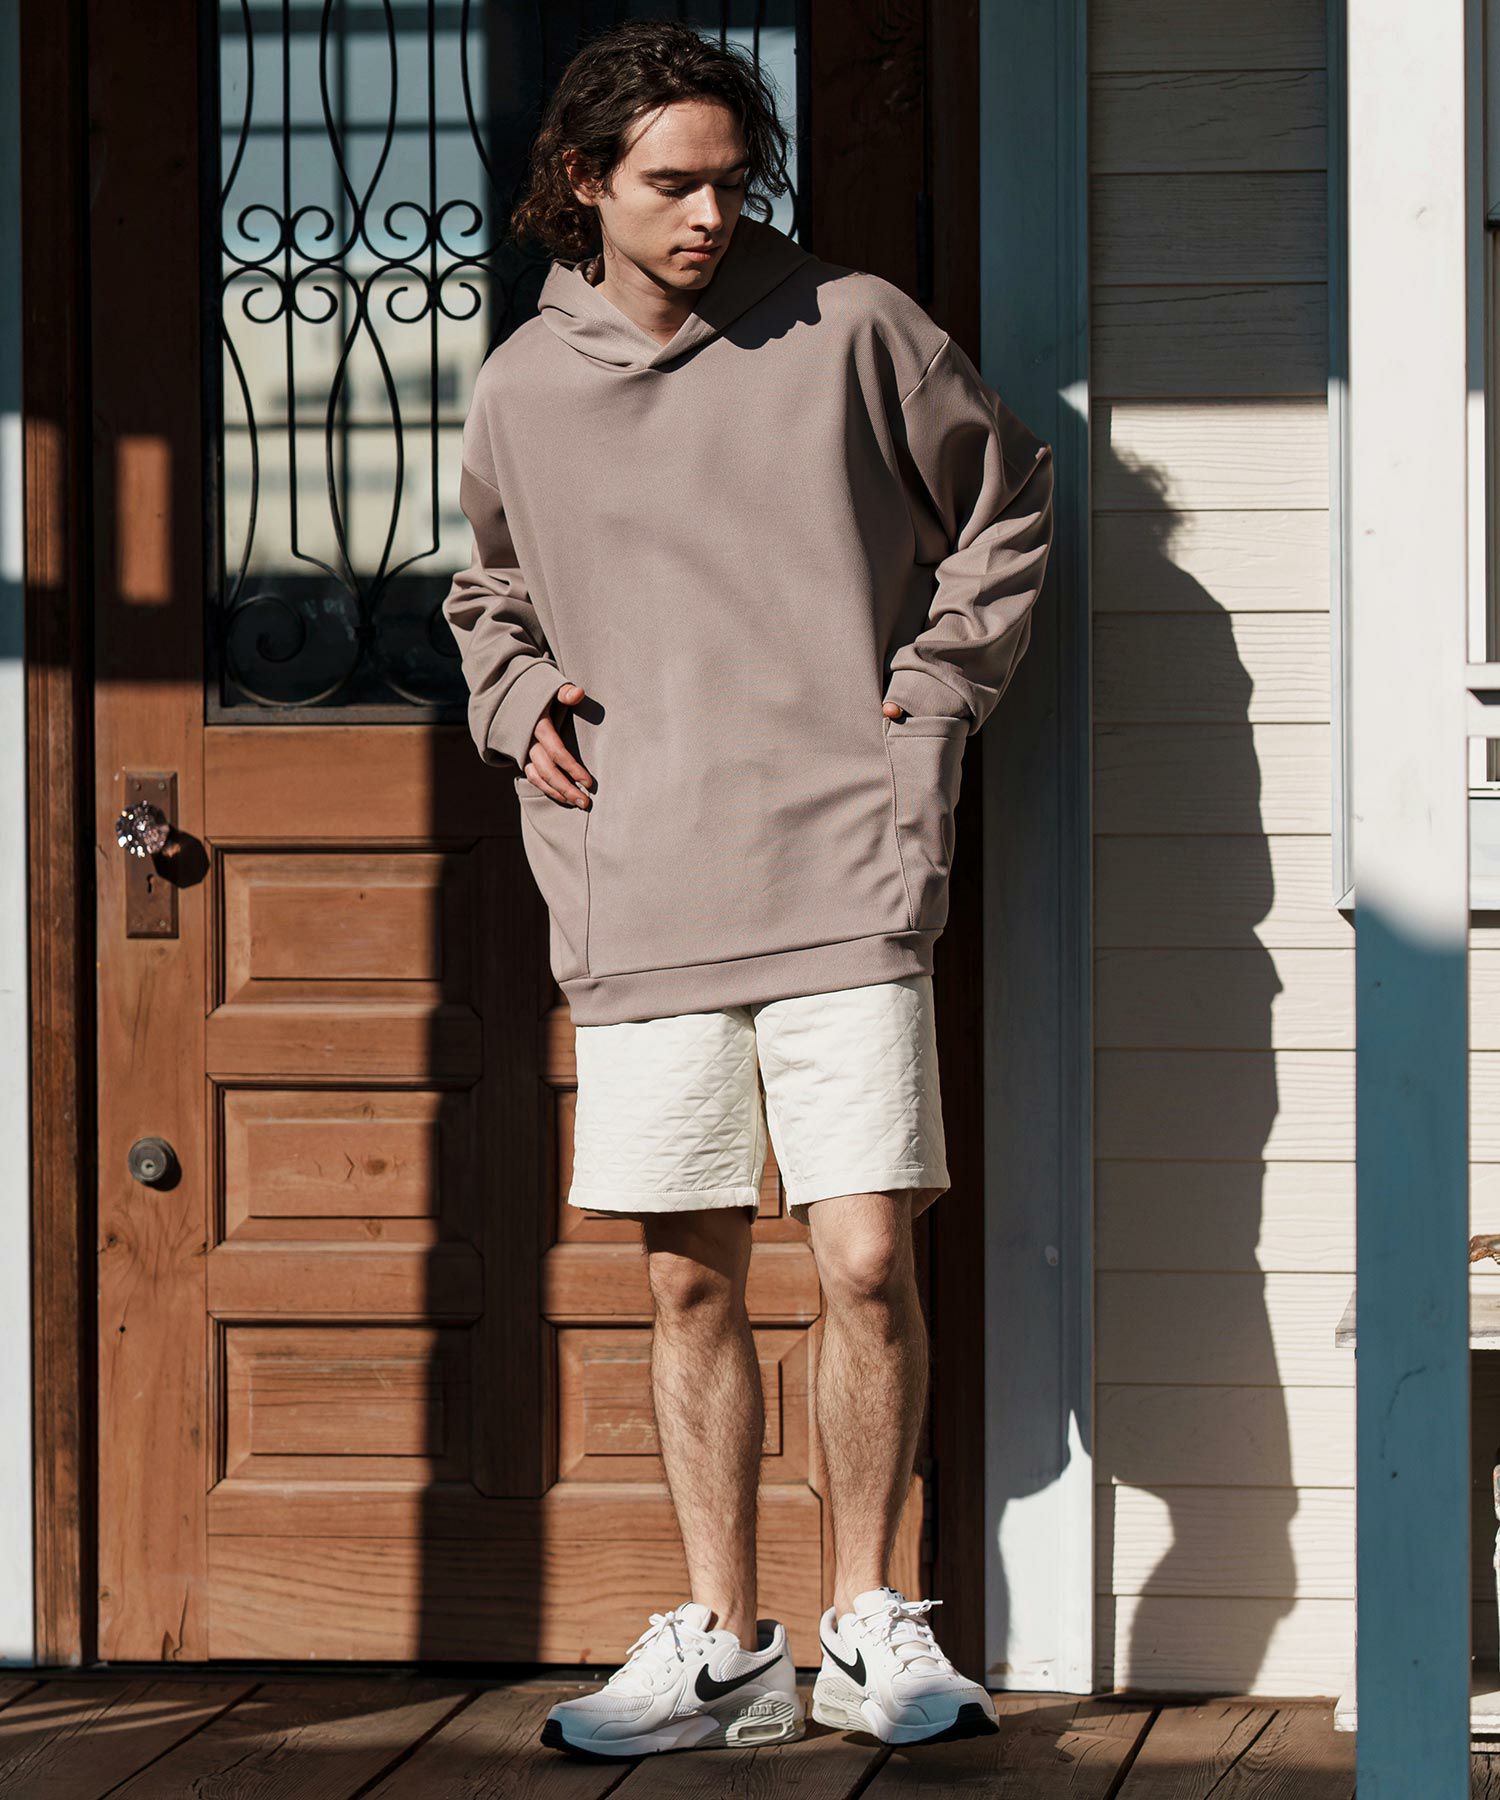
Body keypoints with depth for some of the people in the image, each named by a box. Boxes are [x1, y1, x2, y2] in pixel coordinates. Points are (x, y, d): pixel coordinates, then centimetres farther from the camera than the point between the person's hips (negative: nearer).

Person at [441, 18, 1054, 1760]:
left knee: (867, 1262, -6)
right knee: (687, 1285, 6)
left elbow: (1005, 500, 14)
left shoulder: (852, 329, 1)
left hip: (843, 884, -2)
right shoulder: (522, 391, 8)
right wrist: (520, 706, 7)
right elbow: (489, 598, 26)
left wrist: (935, 687, 5)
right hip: (638, 899, 2)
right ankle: (722, 1646, 16)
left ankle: (869, 1621, 11)